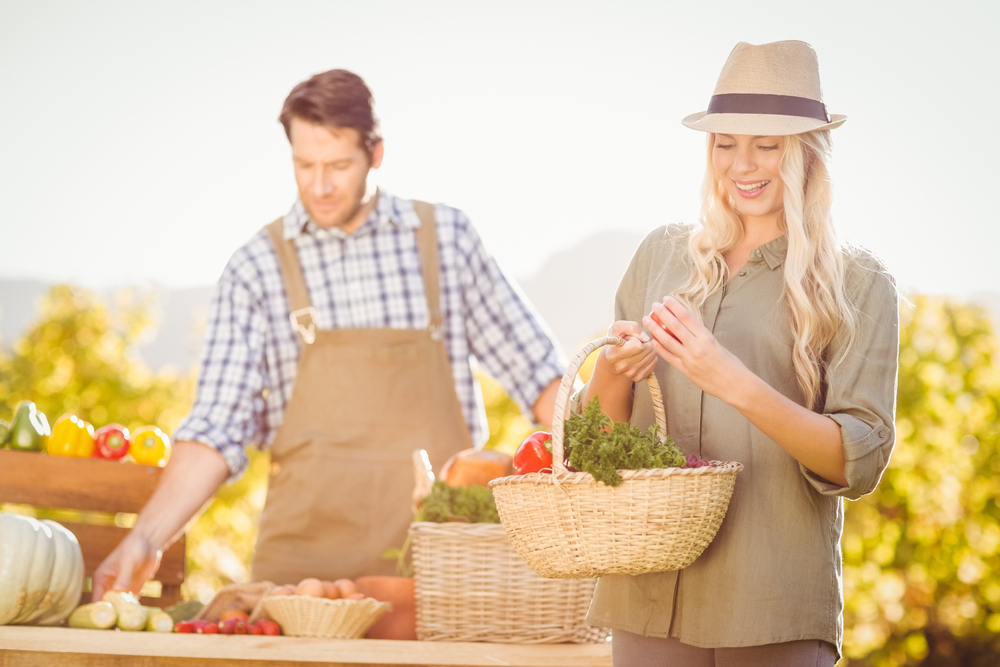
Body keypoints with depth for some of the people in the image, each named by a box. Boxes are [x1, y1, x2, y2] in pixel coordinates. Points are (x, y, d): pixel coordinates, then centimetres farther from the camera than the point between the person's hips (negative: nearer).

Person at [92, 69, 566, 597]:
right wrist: (147, 538, -15)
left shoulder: (445, 237, 5)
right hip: (306, 560, -1)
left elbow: (535, 371, 9)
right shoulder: (256, 270, 1)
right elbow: (217, 432, -3)